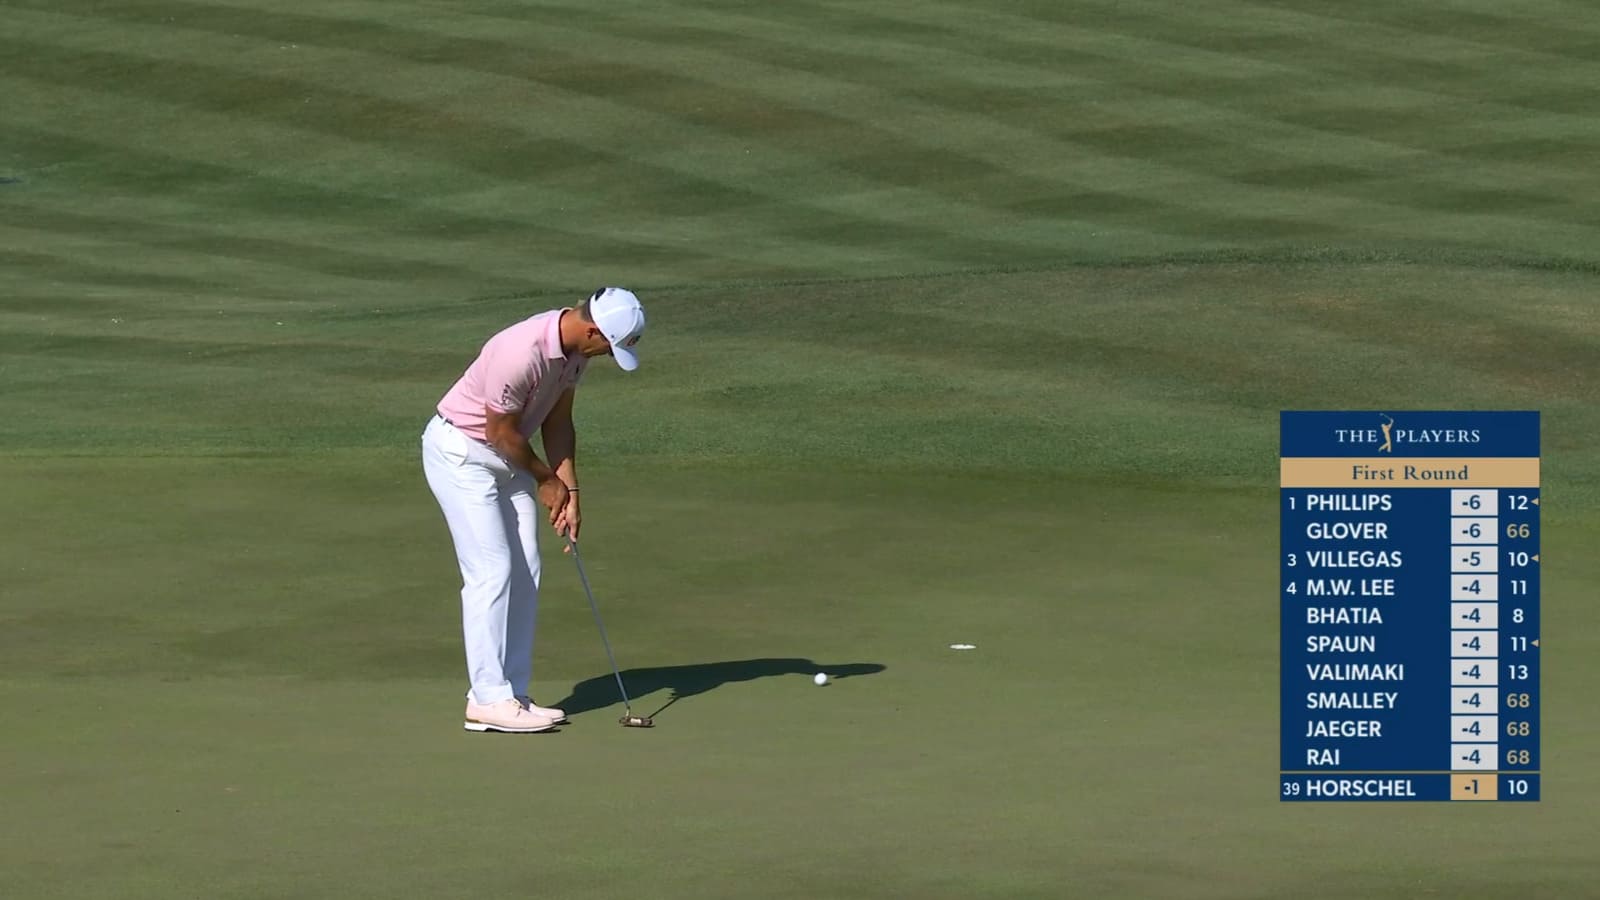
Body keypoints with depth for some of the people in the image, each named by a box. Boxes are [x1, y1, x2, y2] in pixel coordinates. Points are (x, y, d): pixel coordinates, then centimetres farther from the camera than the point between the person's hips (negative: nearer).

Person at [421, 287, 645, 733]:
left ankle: (511, 694, 8)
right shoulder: (522, 352, -33)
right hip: (460, 452, -9)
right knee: (492, 571, -12)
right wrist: (546, 479, -7)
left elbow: (557, 420, 5)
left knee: (525, 574, 4)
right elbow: (500, 432, -22)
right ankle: (489, 699, -8)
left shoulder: (575, 348, -5)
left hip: (507, 457, 9)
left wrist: (569, 491, -1)